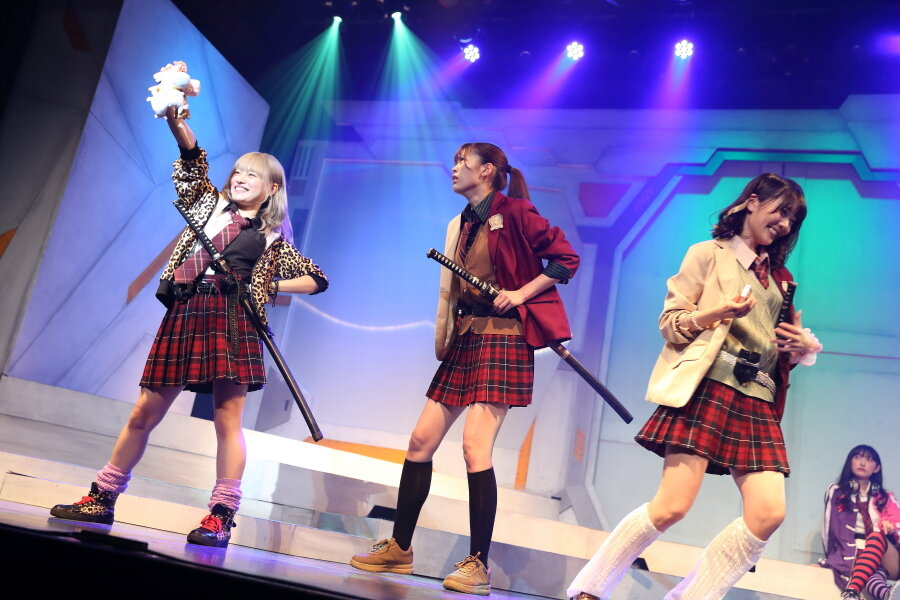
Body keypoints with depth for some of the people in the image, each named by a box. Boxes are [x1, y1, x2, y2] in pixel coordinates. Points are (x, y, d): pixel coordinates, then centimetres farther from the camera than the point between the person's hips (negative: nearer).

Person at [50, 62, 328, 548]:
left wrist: (267, 285, 3)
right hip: (185, 316, 3)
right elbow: (193, 157, 7)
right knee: (145, 413, 6)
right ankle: (102, 498, 17)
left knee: (227, 419, -6)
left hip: (232, 321, -2)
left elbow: (317, 280, 12)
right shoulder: (209, 204, 17)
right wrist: (174, 116, -7)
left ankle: (220, 517, -1)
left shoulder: (273, 239, 11)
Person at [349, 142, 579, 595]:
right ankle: (399, 548, 16)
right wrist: (442, 343, 10)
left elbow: (566, 259, -8)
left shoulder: (513, 212, -5)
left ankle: (478, 565, -6)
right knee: (421, 440, 5)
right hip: (464, 338, 8)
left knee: (475, 444, -16)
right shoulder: (460, 224, 18)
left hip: (502, 337, -8)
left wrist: (520, 294, -15)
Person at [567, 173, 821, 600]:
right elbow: (669, 323, 2)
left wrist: (804, 346, 5)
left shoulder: (780, 278, 24)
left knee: (768, 513, -12)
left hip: (757, 403, 6)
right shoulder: (710, 254, 7)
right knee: (672, 505, -15)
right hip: (707, 389, -6)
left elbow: (786, 343, 28)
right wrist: (716, 312, -15)